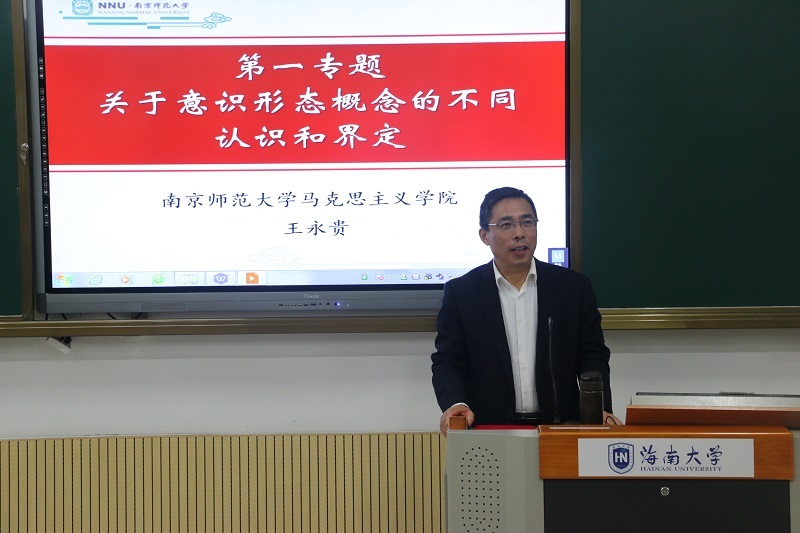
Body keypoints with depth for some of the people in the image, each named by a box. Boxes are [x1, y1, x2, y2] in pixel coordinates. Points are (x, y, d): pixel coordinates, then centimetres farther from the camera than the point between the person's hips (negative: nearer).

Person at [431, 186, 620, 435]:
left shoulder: (574, 287, 7)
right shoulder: (460, 293, 4)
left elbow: (592, 356, 9)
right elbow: (447, 362, 4)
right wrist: (454, 403, -15)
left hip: (559, 428, 1)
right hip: (489, 431, -1)